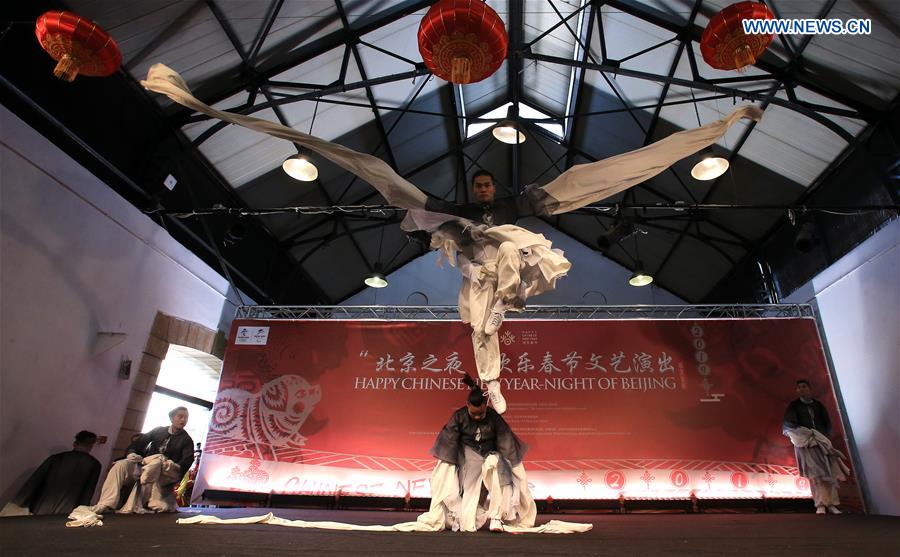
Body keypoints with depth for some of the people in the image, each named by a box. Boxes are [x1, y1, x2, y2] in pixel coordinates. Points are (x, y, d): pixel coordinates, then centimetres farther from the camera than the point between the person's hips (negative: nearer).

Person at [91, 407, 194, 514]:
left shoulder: (187, 440, 5)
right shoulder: (158, 431, 15)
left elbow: (187, 462, -5)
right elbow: (137, 443, 15)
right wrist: (131, 453, -7)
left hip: (165, 473, -4)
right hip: (144, 465, 4)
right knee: (121, 465, -21)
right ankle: (105, 504, -33)